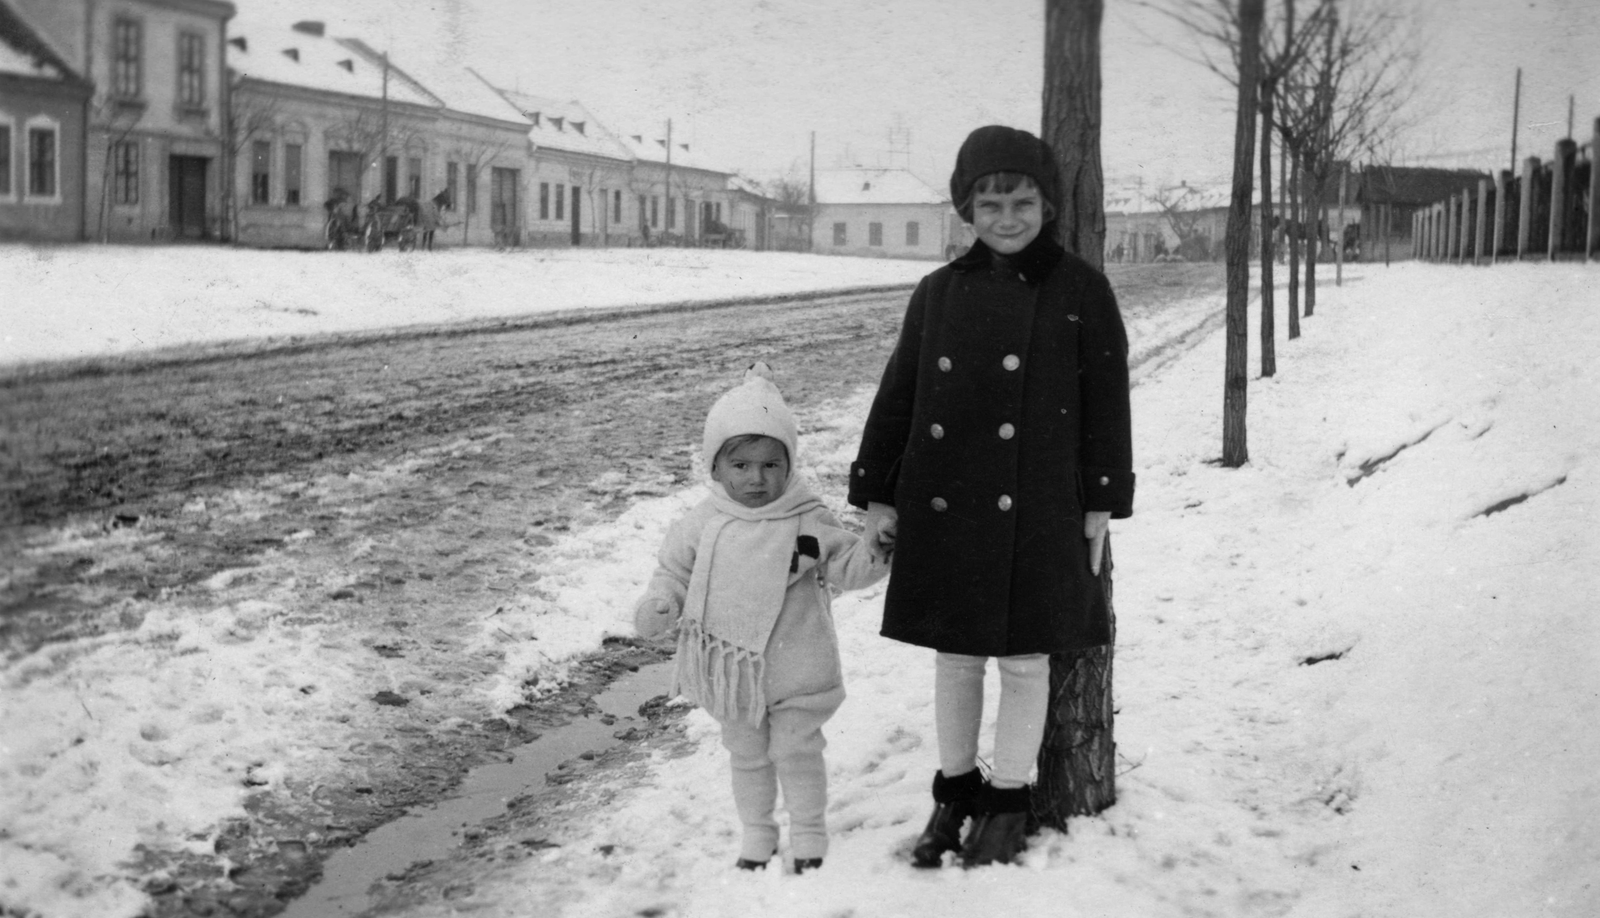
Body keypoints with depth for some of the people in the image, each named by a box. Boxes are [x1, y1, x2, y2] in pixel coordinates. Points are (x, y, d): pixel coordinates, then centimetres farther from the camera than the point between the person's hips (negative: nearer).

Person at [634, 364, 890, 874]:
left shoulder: (808, 523, -10)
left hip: (793, 670, -2)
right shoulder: (703, 525, -5)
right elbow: (674, 570, 3)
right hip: (731, 669, 3)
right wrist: (658, 605, -16)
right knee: (747, 755, 18)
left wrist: (877, 550, -29)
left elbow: (849, 565, -8)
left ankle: (808, 836, 29)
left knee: (797, 751, 9)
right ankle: (756, 836, 35)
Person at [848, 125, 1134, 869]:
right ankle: (955, 791, 29)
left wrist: (1099, 505, -3)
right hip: (944, 510, 3)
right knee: (955, 655, 13)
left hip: (1037, 513, -3)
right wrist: (878, 497, 3)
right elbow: (897, 397, 7)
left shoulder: (1079, 291, -4)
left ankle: (1008, 803, 23)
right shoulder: (939, 292, 4)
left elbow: (1106, 402, -2)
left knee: (1024, 659, 7)